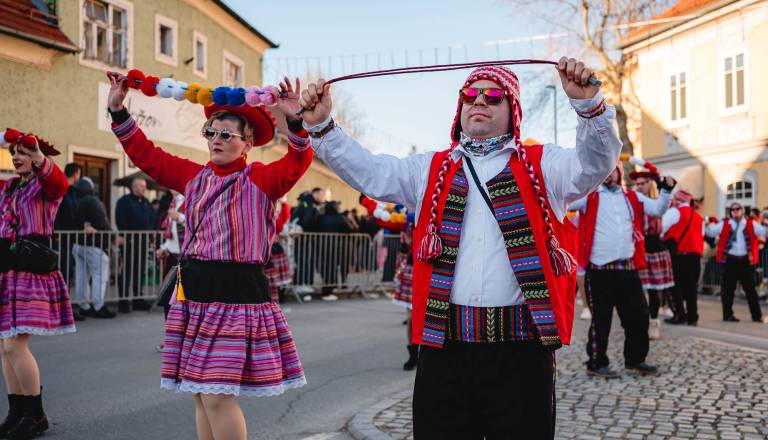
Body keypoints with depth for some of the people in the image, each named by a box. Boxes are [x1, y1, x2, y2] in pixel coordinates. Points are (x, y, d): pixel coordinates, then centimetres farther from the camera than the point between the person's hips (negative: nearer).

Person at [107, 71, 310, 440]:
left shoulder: (262, 179, -3)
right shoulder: (195, 176, 12)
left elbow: (297, 162, -19)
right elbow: (146, 155, 16)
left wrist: (294, 122, -35)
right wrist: (118, 110, 10)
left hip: (237, 291, -6)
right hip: (194, 290, 6)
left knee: (217, 396, -10)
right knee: (201, 394, 12)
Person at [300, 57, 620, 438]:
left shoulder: (542, 166, 8)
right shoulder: (430, 170, 15)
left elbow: (595, 162, -8)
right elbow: (366, 170, 9)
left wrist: (588, 103, -25)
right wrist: (321, 126, -3)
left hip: (520, 349, -2)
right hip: (444, 347, 2)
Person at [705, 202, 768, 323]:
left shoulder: (751, 224, 6)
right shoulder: (724, 224, 4)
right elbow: (711, 232, -1)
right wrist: (708, 224, -20)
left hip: (746, 260, 1)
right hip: (729, 260, -1)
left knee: (750, 288, 6)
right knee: (728, 288, 4)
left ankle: (756, 315, 11)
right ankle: (728, 314, 13)